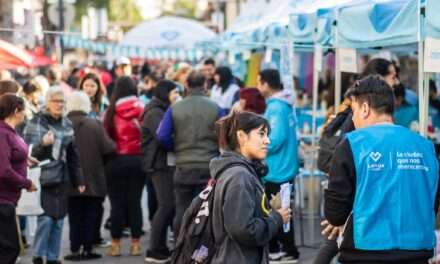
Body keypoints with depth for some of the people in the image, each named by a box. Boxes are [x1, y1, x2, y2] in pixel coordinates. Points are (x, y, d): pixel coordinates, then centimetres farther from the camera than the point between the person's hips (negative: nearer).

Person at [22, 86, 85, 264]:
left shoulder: (67, 124, 11)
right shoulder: (36, 123, -5)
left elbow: (73, 154, 16)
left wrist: (78, 180, 15)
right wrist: (43, 143, -28)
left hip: (62, 179, 5)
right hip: (43, 178, -5)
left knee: (59, 220, 6)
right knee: (45, 218, -10)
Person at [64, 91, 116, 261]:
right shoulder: (95, 125, -10)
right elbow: (108, 148, -14)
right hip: (93, 181, -1)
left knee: (75, 216, 10)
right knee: (91, 215, 9)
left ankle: (75, 249, 6)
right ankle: (88, 248, 7)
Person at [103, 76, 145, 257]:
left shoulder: (111, 112, -7)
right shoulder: (142, 110, -7)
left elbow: (106, 137, -6)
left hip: (117, 161, -1)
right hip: (138, 159, 1)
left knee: (117, 203, 6)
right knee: (135, 201, 8)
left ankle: (116, 243, 8)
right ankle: (135, 243, 10)